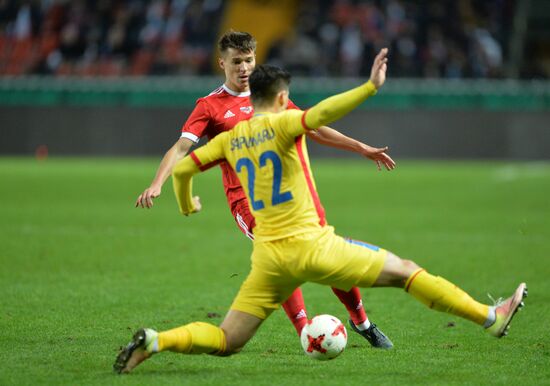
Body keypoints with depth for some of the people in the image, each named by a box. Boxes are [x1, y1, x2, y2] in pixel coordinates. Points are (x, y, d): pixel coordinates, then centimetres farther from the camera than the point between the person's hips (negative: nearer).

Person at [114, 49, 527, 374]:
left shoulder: (230, 138, 9)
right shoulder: (281, 124, -6)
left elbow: (181, 170, 11)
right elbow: (321, 112, -26)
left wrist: (187, 205, 30)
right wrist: (370, 87, -30)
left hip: (269, 257, 5)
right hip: (313, 245, -5)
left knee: (226, 341, 9)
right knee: (404, 271, 7)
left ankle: (154, 341, -16)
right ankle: (490, 317, 11)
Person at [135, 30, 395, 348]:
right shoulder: (211, 106, 2)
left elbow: (314, 129, 25)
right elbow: (181, 148, -8)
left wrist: (362, 148, 25)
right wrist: (157, 184, -25)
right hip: (246, 198, -4)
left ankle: (361, 321, 20)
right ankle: (305, 331, -25)